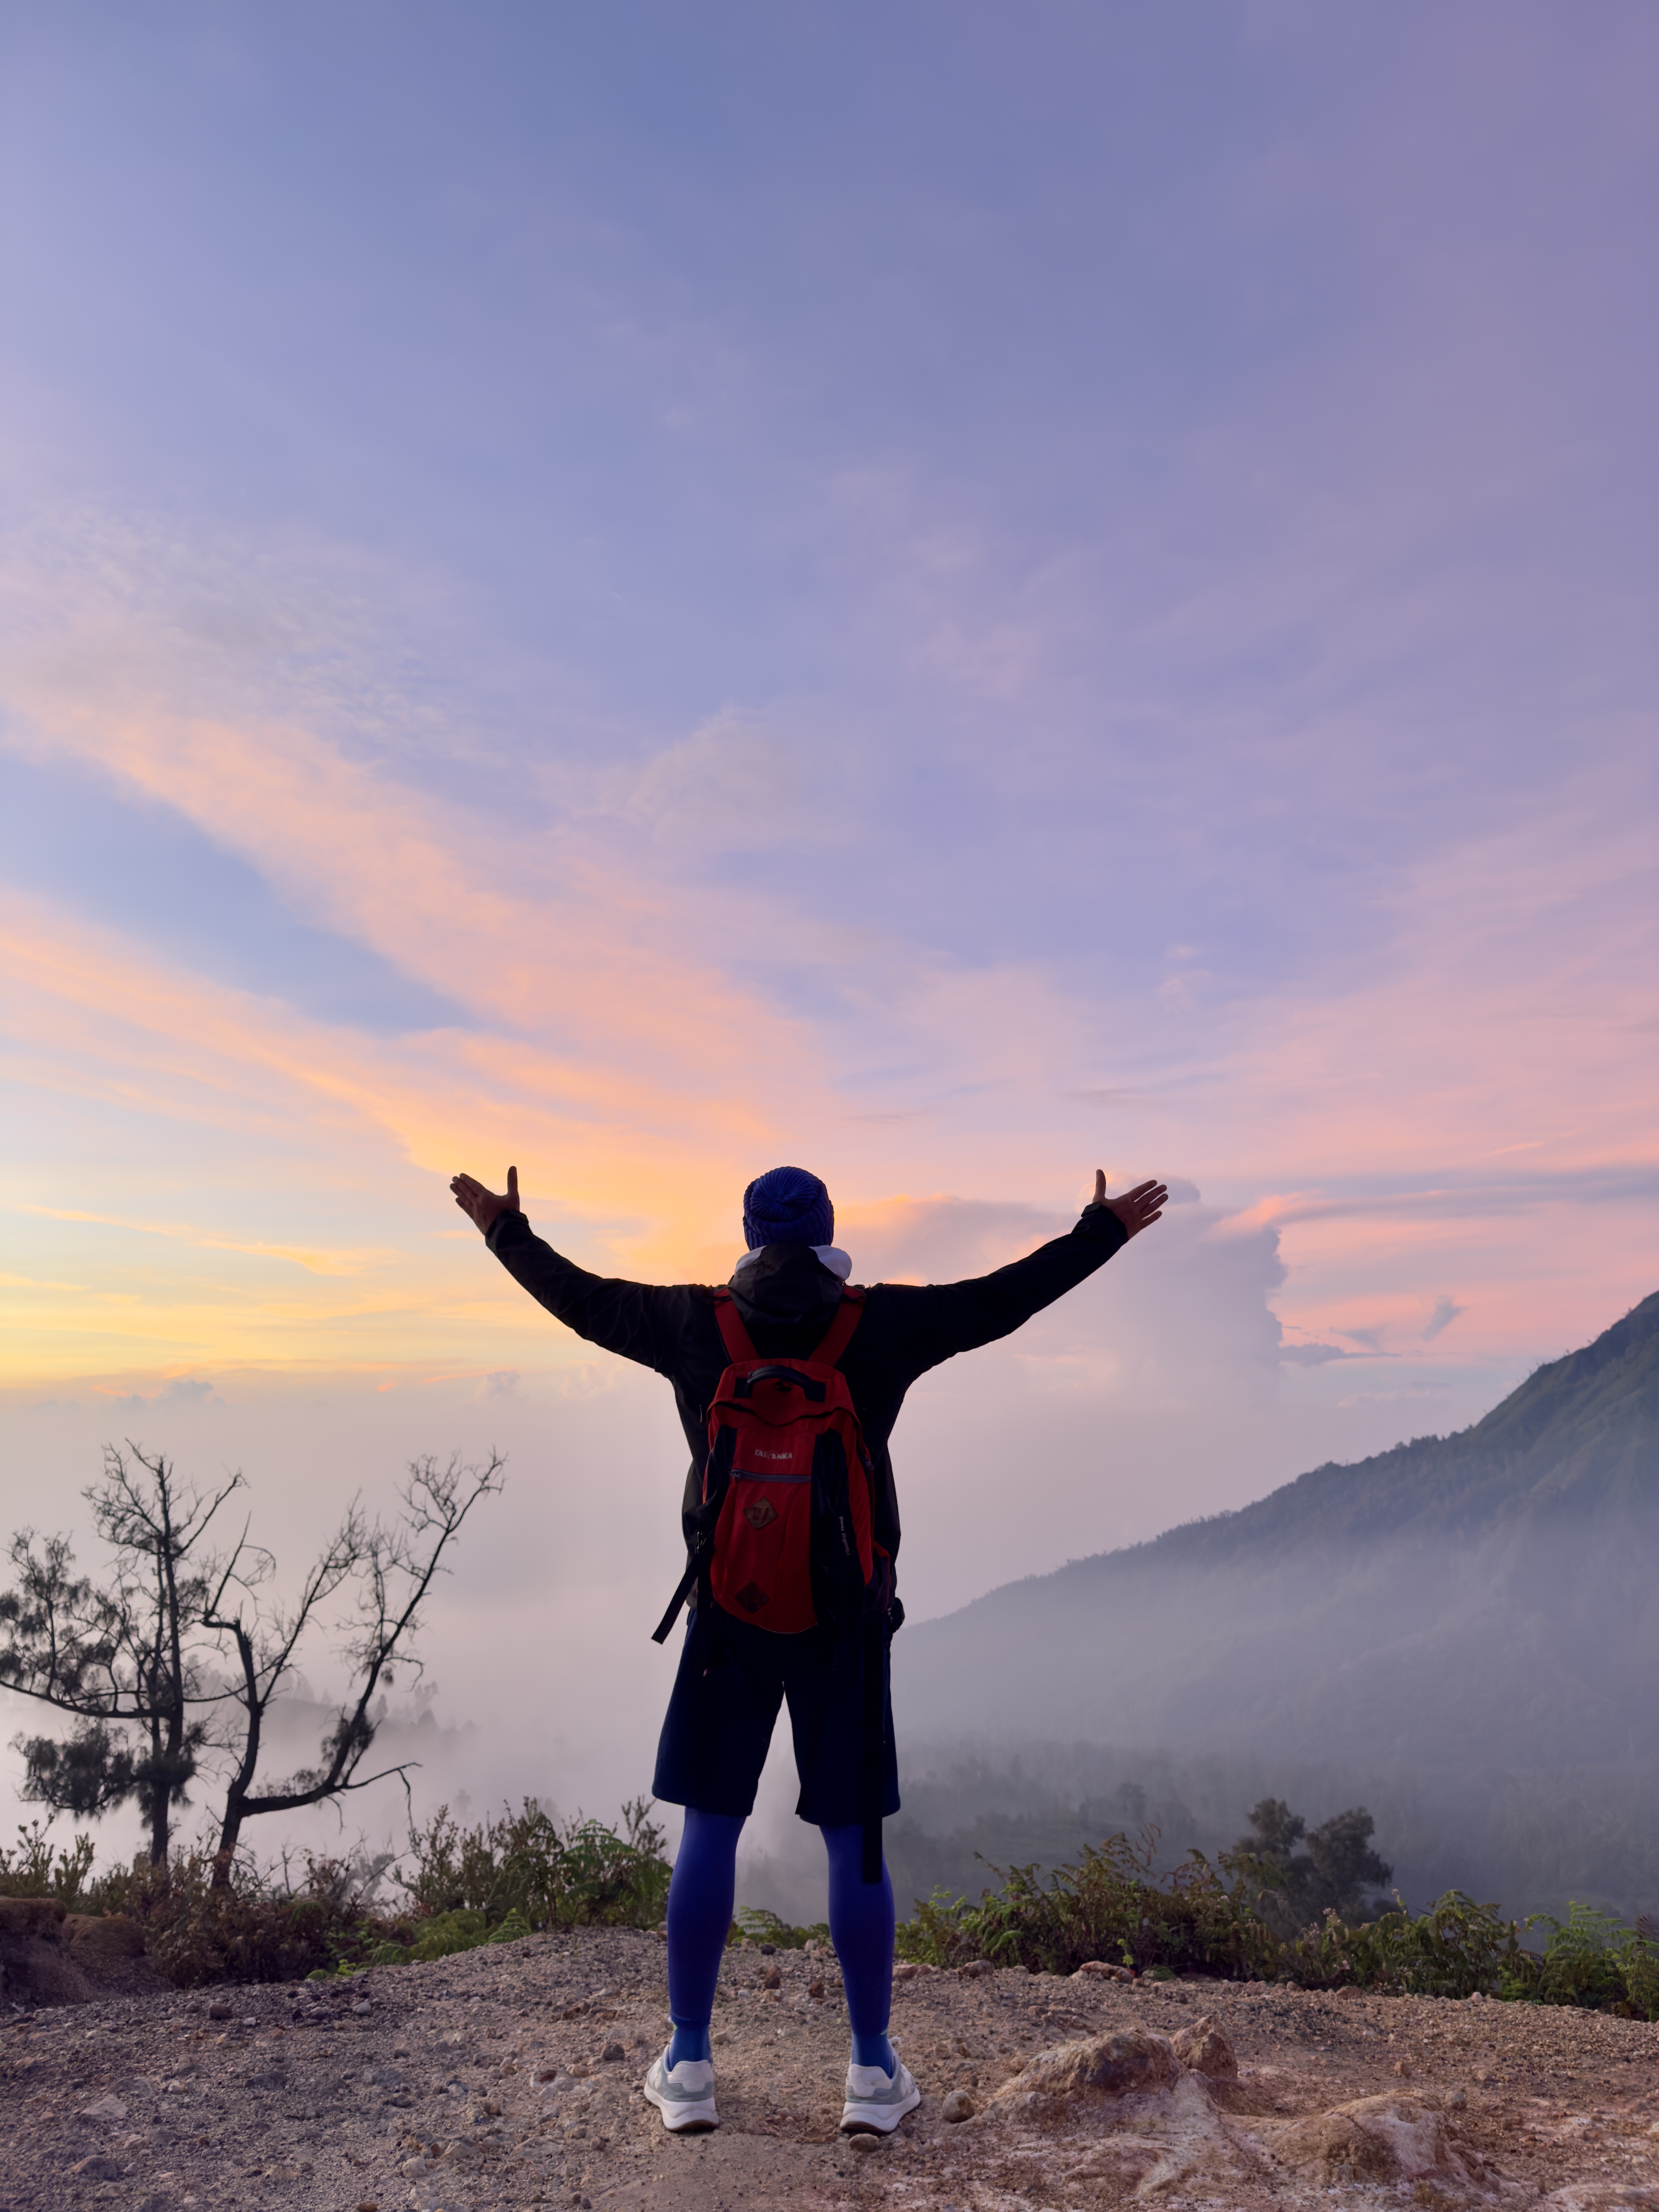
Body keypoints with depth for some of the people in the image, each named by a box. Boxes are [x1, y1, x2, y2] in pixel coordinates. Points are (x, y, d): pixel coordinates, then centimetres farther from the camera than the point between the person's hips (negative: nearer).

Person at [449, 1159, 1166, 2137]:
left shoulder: (698, 1325, -6)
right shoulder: (879, 1325, -8)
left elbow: (585, 1300, 6)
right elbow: (1001, 1300, -2)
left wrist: (507, 1231, 22)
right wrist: (1103, 1231, 9)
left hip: (729, 1614, 1)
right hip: (847, 1617, 0)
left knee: (710, 1830, 12)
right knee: (855, 1839, 10)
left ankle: (688, 2067, 21)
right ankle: (875, 2072, 21)